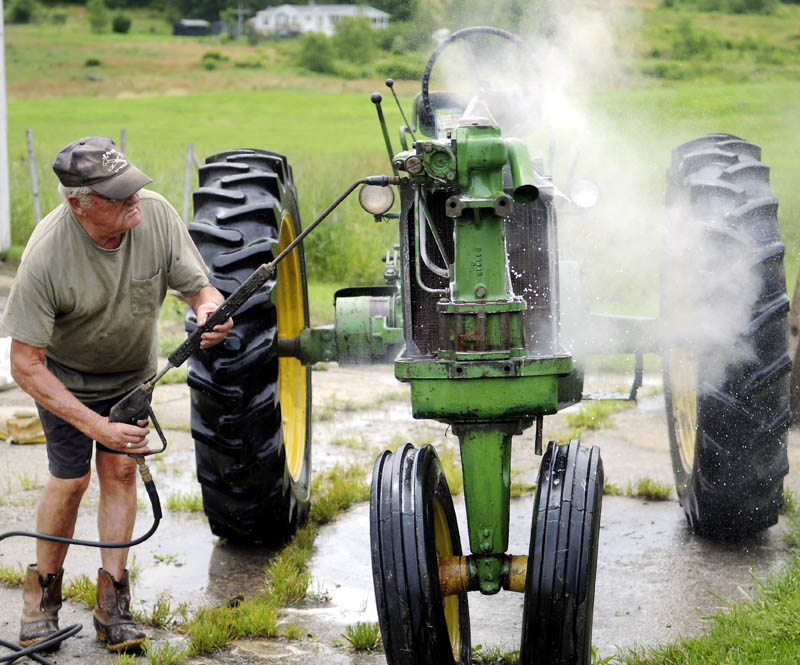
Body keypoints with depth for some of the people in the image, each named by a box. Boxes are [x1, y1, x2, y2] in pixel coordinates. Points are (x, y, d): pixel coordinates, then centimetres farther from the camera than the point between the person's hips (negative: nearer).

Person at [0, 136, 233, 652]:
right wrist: (96, 425, -39)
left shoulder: (155, 214, -28)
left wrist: (210, 310, -44)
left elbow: (201, 287, -17)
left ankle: (113, 603, 7)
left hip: (133, 370, 3)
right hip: (66, 373, -3)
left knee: (120, 469, -2)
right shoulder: (46, 257, -37)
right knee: (70, 478, -4)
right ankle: (43, 591, 19)